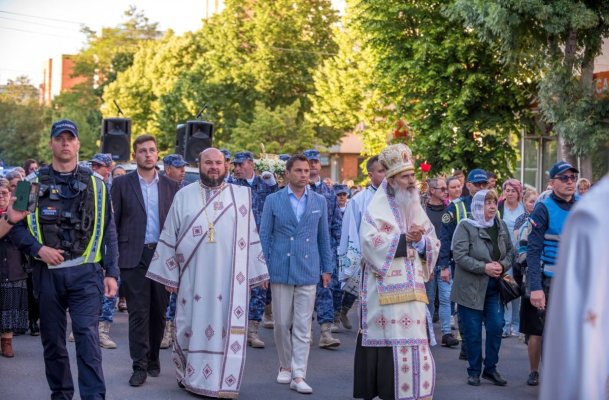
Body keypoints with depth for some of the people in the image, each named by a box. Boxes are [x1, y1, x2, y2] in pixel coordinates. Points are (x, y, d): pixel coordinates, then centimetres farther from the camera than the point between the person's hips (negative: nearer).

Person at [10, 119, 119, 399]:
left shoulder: (96, 185, 8)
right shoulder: (34, 184, 6)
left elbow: (108, 232, 8)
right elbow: (17, 226, 4)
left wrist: (111, 273, 2)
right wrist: (39, 249, -12)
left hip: (85, 273, -1)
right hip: (47, 273, 1)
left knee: (87, 336, -12)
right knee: (53, 340, 9)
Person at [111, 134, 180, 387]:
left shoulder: (171, 186, 9)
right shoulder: (122, 184, 3)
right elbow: (113, 222, 2)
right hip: (134, 256, -2)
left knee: (158, 311, 8)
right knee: (138, 313, -3)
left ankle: (153, 358, 23)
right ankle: (140, 366, 2)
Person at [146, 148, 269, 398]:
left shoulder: (241, 196, 7)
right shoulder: (184, 196, 6)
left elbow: (250, 237, 8)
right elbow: (170, 237, 6)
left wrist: (258, 271, 5)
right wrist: (169, 274, 2)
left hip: (229, 279, 0)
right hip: (193, 277, 0)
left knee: (227, 328, 0)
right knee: (192, 325, 5)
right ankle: (189, 374, 20)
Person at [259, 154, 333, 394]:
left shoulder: (319, 201, 6)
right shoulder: (273, 200, 2)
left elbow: (324, 237, 11)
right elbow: (264, 236, 4)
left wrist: (327, 268, 9)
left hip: (308, 272, 1)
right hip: (280, 271, -1)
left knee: (303, 327, 0)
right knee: (282, 324, 6)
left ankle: (298, 375, 2)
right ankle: (285, 366, 25)